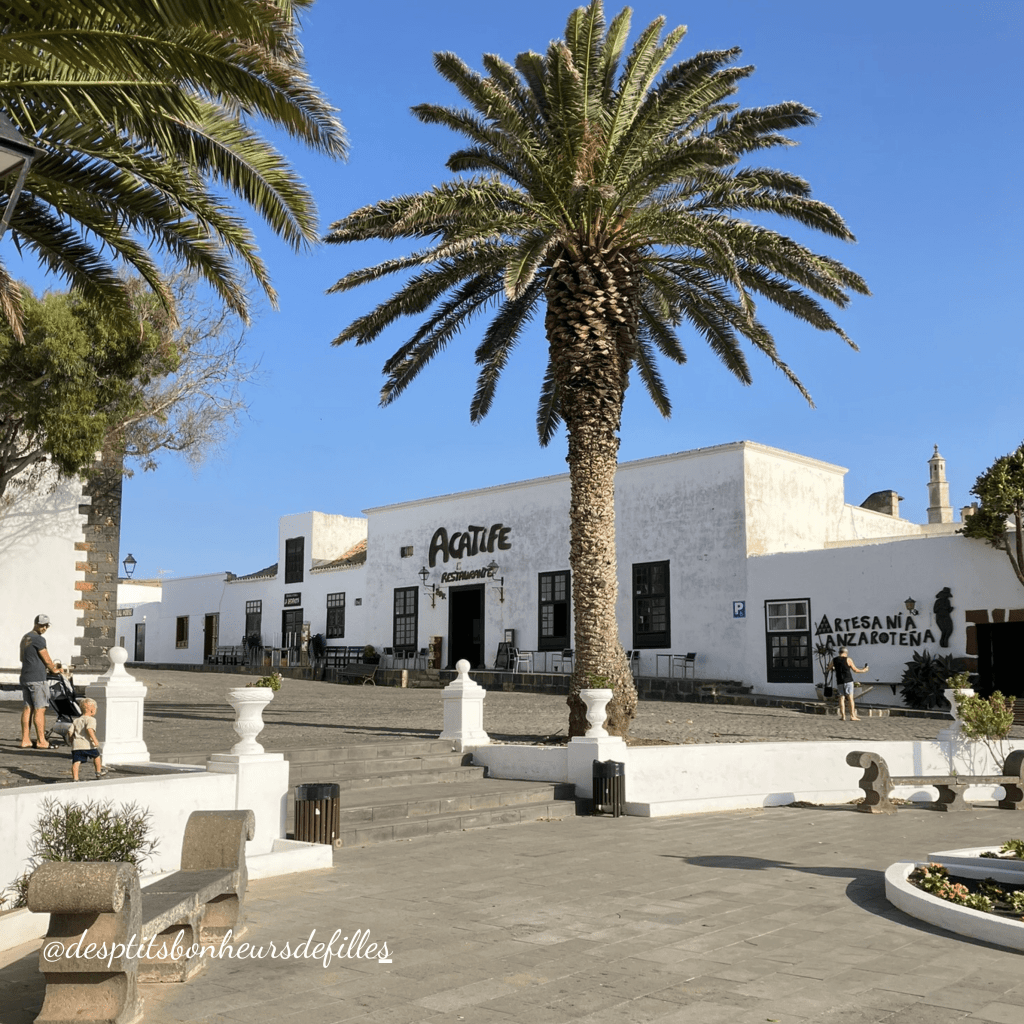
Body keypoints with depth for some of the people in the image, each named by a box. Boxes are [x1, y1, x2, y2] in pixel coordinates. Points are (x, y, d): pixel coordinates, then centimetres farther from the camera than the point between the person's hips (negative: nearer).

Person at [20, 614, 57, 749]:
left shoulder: (25, 637, 17)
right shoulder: (39, 639, -13)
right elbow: (47, 660, -9)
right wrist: (54, 670, 10)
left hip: (25, 677, 9)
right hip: (37, 679, -9)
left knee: (28, 707, 10)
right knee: (40, 709, -6)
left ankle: (25, 739, 10)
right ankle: (41, 741, -4)